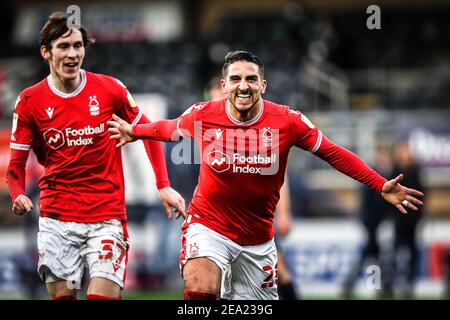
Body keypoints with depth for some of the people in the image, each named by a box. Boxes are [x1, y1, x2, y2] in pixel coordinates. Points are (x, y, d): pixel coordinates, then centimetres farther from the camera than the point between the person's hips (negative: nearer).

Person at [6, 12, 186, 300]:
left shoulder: (110, 89, -3)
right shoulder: (30, 101, -1)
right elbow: (16, 164, 4)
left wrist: (164, 187, 2)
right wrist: (18, 196, -17)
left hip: (108, 216, -1)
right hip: (57, 219, 1)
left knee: (103, 295, -14)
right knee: (62, 295, -1)